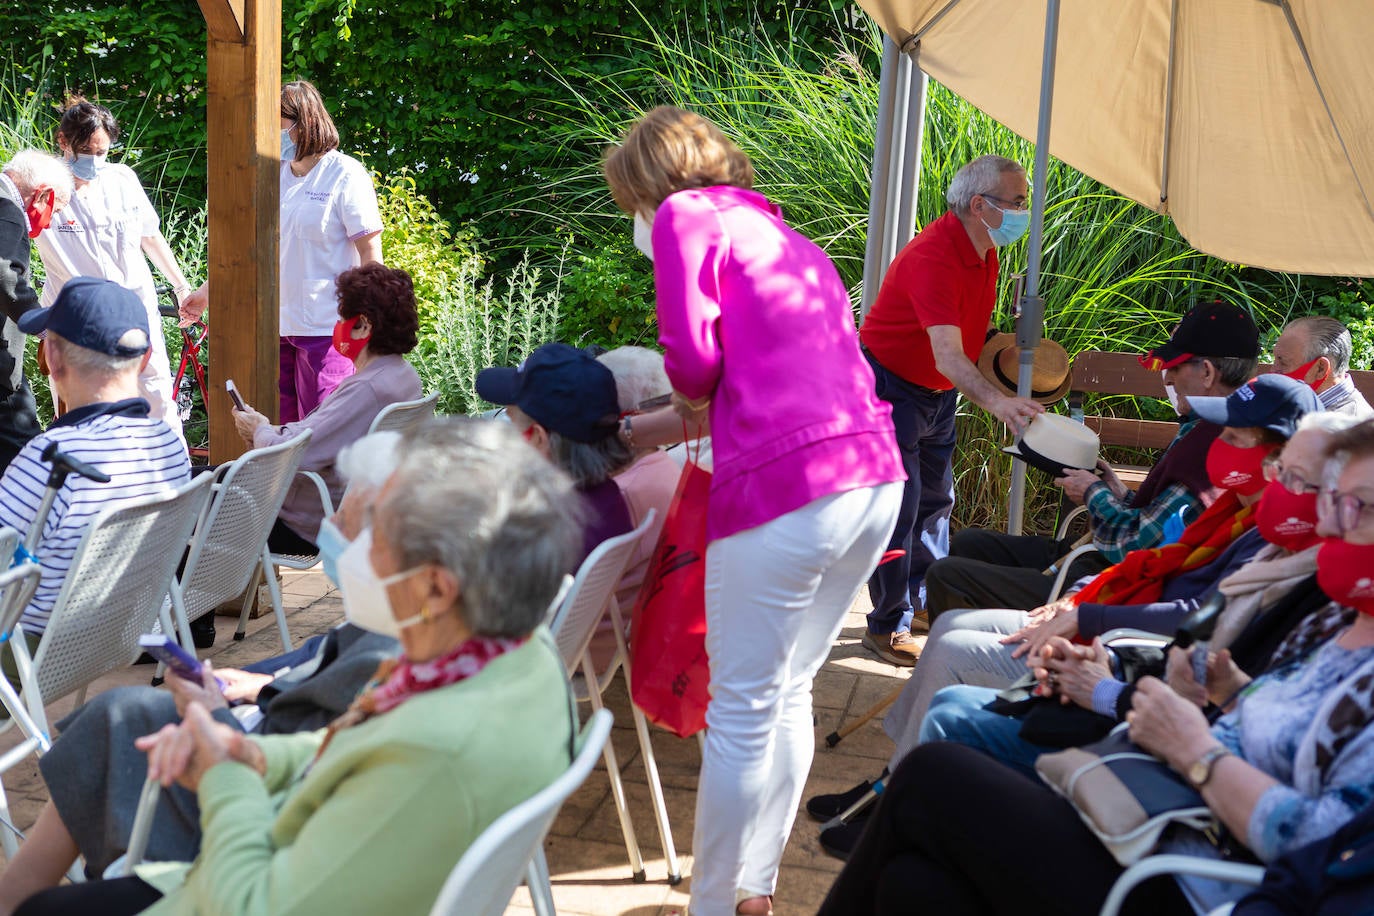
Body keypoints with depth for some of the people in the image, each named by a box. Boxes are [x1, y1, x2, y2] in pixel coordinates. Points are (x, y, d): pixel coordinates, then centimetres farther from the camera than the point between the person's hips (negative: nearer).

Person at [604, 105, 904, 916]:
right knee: (789, 697, 18)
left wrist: (691, 400, 13)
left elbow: (692, 354, -8)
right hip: (876, 479, 8)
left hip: (785, 485, -8)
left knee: (744, 711, 3)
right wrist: (704, 408, 30)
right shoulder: (787, 235, 26)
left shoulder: (687, 215, 4)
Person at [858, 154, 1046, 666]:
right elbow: (947, 357, -41)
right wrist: (997, 402, -53)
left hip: (939, 393, 10)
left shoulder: (983, 249, 0)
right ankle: (889, 626, 1)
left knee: (936, 499, 15)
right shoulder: (934, 257, -30)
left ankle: (925, 602, 29)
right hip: (892, 387, -9)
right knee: (899, 505, -9)